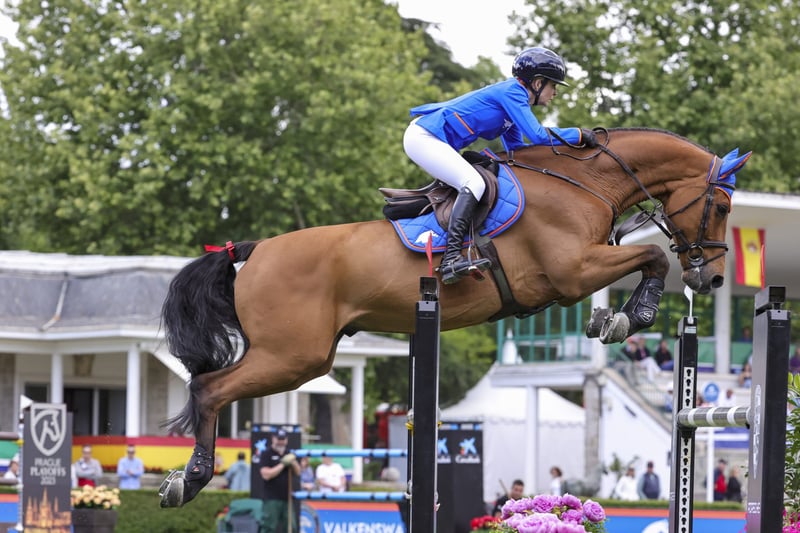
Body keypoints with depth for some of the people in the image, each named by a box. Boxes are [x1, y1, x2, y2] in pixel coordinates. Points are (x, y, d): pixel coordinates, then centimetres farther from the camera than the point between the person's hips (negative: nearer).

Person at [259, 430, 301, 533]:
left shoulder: (288, 454, 15)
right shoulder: (267, 454, -2)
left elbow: (298, 472, 14)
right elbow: (266, 475, -13)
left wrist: (293, 462, -6)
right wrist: (283, 464, -14)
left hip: (287, 497, 6)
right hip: (272, 498, -6)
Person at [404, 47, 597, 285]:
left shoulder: (516, 98, 18)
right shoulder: (511, 92, -12)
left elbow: (517, 151, 22)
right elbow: (538, 136, -19)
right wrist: (579, 135, -8)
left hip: (430, 140, 11)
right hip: (423, 138, -11)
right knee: (473, 183, -25)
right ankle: (450, 259, -37)